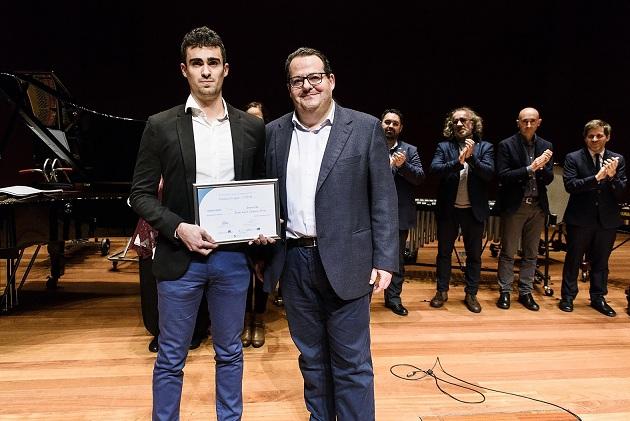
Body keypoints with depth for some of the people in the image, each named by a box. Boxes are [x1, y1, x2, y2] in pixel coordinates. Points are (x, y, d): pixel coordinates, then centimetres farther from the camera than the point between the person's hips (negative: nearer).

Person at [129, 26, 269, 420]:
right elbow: (141, 194, -2)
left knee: (230, 353, 16)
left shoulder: (251, 127, 3)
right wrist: (177, 228, -17)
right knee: (171, 358, 12)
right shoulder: (161, 126, -2)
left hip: (233, 256, 2)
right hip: (180, 257, -1)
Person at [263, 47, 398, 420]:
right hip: (294, 261, 3)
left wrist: (384, 260, -9)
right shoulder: (274, 133, 7)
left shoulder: (365, 128, -2)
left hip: (345, 262, -3)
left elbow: (384, 200, -3)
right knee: (312, 359, 17)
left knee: (352, 364, 6)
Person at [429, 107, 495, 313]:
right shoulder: (444, 146, 2)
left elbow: (489, 173, -10)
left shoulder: (485, 147, 3)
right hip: (448, 209, 0)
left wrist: (471, 157, -23)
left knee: (474, 254, 9)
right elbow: (434, 168, -13)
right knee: (444, 252, 10)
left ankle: (471, 294, 22)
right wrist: (458, 162, -27)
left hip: (474, 210, 0)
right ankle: (442, 291, 24)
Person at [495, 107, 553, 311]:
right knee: (508, 252, 4)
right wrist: (530, 168, -22)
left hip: (538, 206, 4)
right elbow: (503, 176, -14)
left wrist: (542, 167, -17)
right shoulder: (506, 145, -5)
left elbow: (548, 179, 4)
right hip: (514, 205, -4)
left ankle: (525, 292, 21)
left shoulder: (546, 146, 6)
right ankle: (505, 292, 15)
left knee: (531, 253, 11)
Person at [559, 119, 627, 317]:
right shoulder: (573, 158, -4)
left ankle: (598, 298, 28)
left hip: (607, 220, 3)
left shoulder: (617, 159, 3)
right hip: (580, 219, -2)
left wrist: (612, 176, -19)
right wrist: (597, 177, -25)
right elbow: (570, 185, -17)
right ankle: (568, 297, 21)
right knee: (573, 260, 8)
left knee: (601, 261, 13)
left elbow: (622, 193, -2)